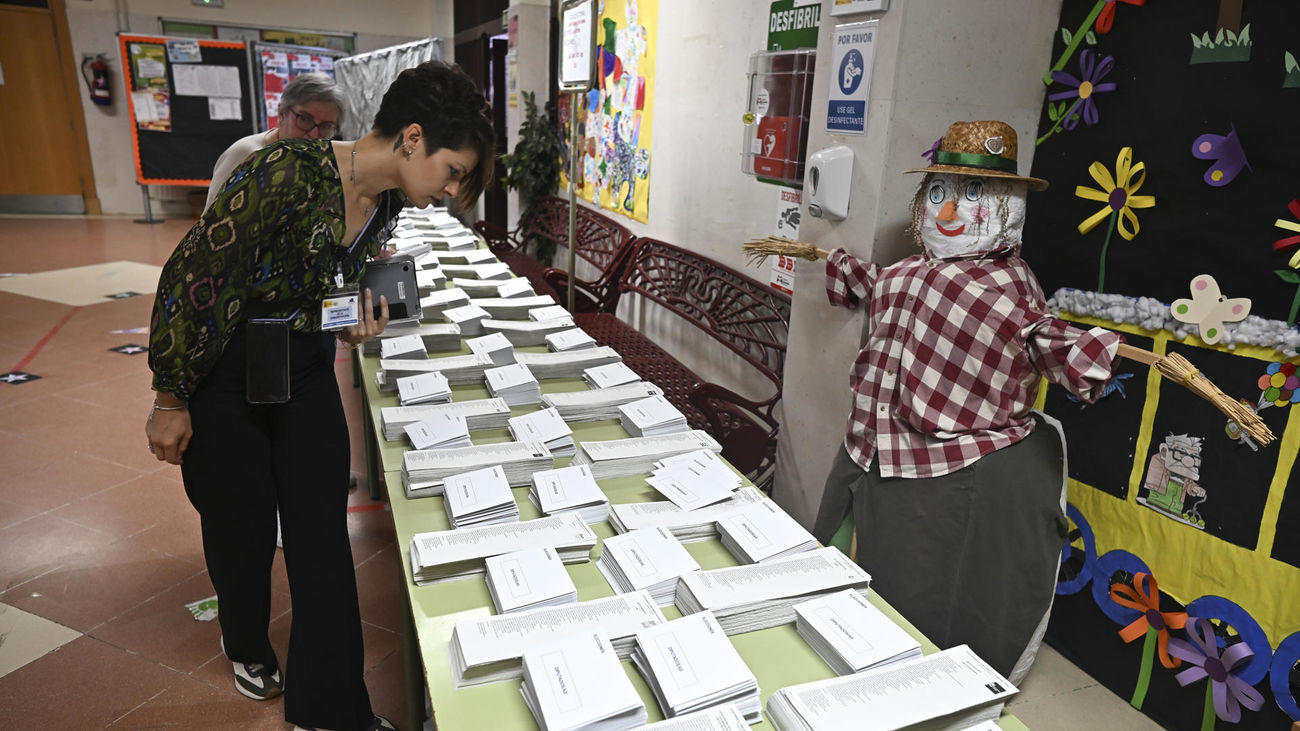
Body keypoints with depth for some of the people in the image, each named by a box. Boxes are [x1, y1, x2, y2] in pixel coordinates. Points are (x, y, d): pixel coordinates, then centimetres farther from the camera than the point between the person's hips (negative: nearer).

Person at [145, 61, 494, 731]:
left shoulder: (385, 203, -3)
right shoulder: (289, 173, -28)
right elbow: (191, 275, -21)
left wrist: (355, 322, -7)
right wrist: (171, 399, -14)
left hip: (306, 375, 6)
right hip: (221, 380, -5)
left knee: (324, 538, 5)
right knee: (242, 530, 12)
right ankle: (248, 648, 45)